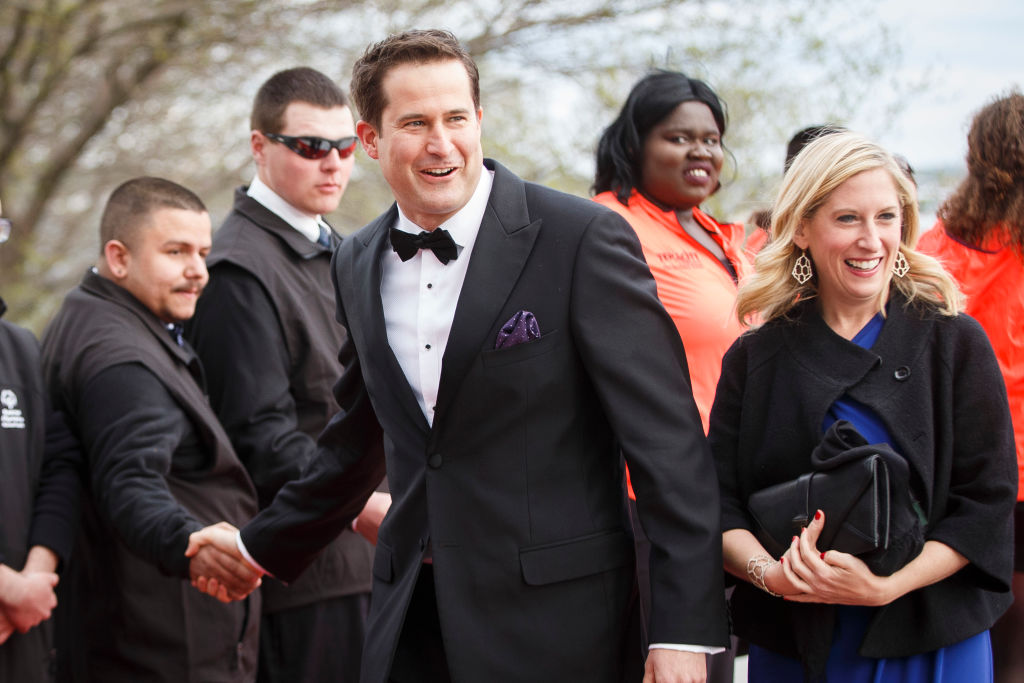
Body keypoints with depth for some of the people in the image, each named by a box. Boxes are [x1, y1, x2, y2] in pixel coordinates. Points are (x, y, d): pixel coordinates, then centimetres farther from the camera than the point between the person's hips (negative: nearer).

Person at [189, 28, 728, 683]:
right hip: (413, 611, 5)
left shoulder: (583, 238, -10)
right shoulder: (359, 265, 9)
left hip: (553, 615, -5)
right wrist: (262, 547, 29)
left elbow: (669, 439, -12)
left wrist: (685, 629, -16)